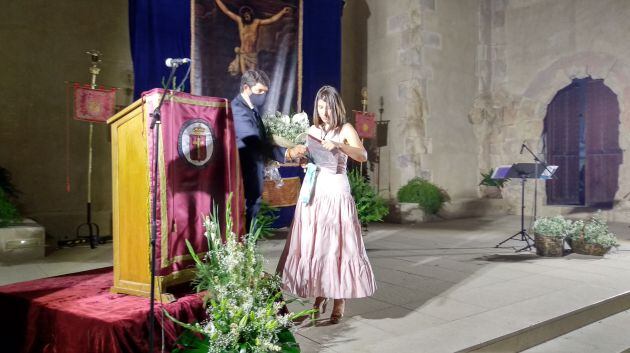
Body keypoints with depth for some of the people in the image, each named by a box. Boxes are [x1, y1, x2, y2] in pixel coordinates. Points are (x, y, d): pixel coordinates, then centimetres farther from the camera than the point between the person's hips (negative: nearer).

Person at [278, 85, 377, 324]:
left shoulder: (346, 130, 1)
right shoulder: (312, 130, 13)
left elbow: (363, 156, -14)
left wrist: (338, 145, -26)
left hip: (336, 192, -4)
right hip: (313, 192, 4)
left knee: (337, 244, -3)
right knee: (313, 244, 4)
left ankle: (339, 301, 6)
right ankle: (319, 297, 16)